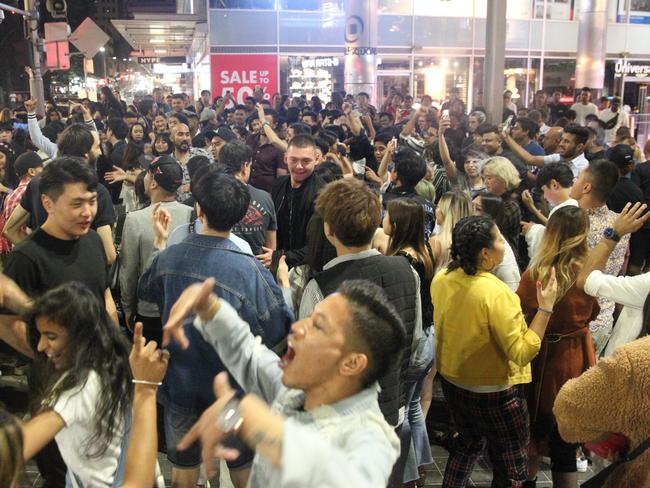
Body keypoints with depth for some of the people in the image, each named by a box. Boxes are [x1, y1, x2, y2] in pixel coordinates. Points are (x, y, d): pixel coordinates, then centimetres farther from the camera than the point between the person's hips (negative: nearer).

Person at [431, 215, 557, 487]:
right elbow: (521, 354, -25)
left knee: (469, 442, 31)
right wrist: (545, 308, -25)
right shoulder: (497, 293, -29)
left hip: (452, 381, 7)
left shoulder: (441, 279, -8)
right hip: (493, 391, -7)